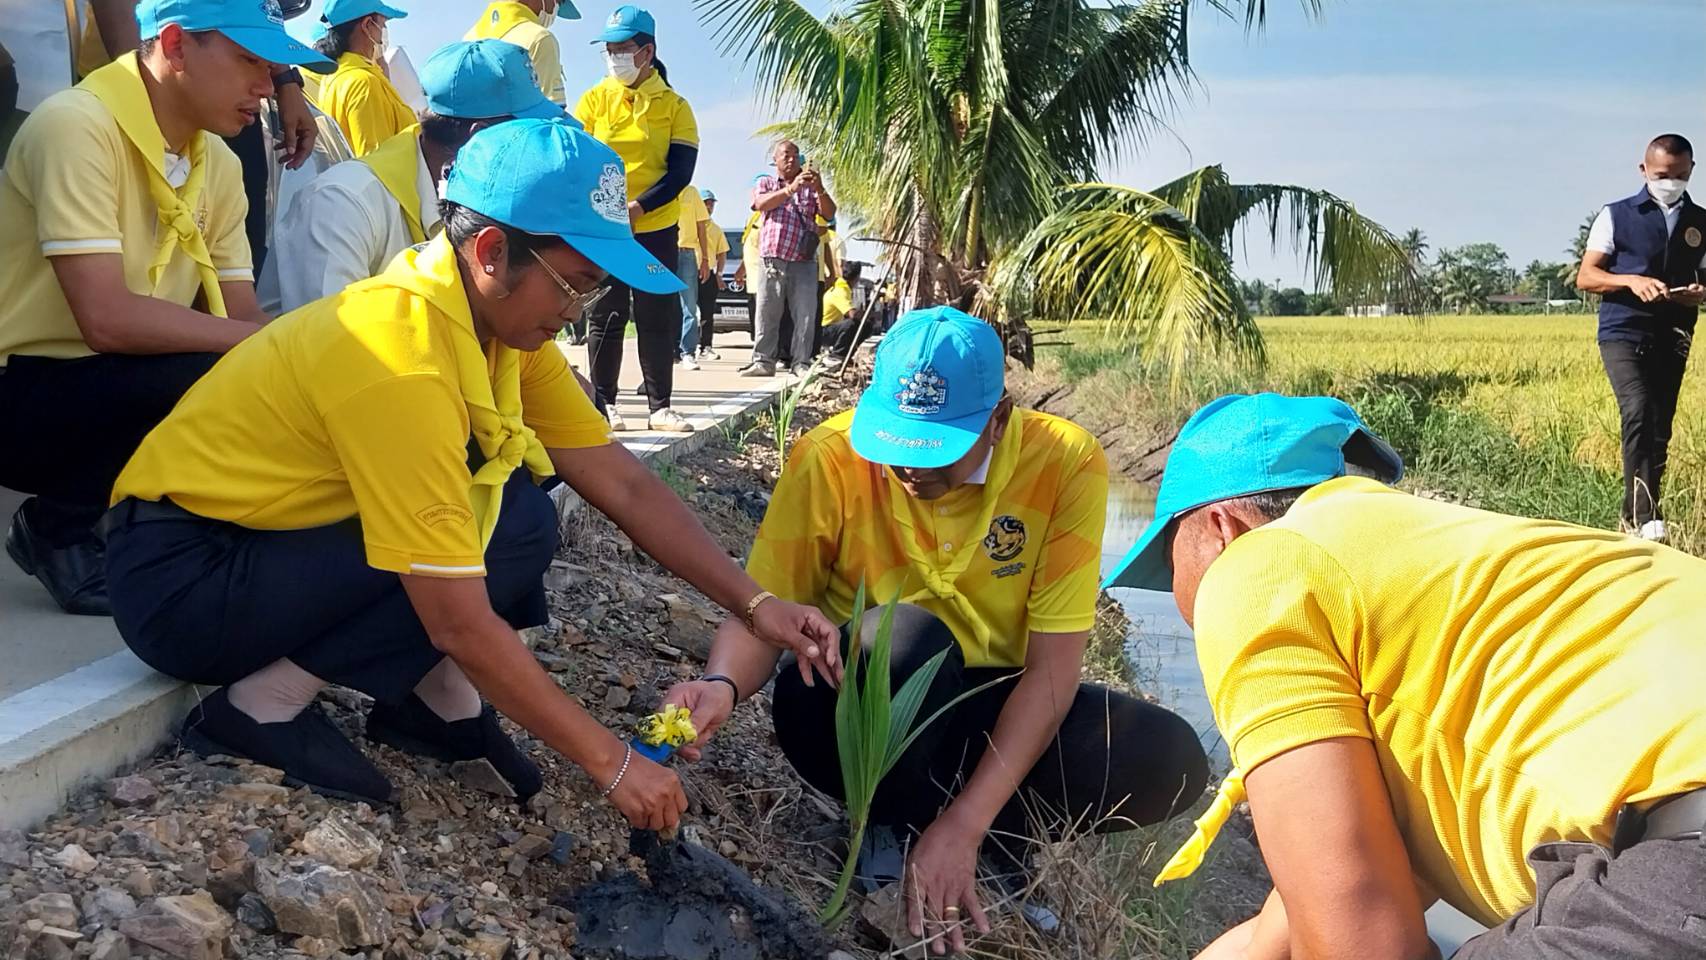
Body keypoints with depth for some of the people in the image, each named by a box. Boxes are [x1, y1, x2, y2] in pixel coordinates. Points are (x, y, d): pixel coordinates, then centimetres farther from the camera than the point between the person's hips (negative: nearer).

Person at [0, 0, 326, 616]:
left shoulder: (220, 166, 3)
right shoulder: (76, 127, -20)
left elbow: (242, 320, 1)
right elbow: (108, 319, -29)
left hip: (115, 392, 8)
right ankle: (61, 528, -6)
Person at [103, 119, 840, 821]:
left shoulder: (500, 316, -5)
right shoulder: (401, 357, -30)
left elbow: (622, 482, 0)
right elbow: (462, 623, -29)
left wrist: (754, 602, -8)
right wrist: (611, 763, -23)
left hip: (272, 530, 8)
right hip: (178, 577, -8)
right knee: (510, 531, -20)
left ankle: (435, 703, 1)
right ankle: (262, 708, -10)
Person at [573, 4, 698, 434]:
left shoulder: (673, 105, 1)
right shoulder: (594, 99, 3)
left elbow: (681, 172, -6)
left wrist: (637, 206, -18)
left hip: (655, 228, 0)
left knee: (659, 318, 2)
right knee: (606, 316, 3)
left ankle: (660, 406, 9)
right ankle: (605, 403, 11)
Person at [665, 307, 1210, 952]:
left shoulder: (1065, 463, -19)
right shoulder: (829, 458, -19)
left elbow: (1053, 665, -21)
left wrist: (963, 824, -29)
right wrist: (723, 687, -40)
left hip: (985, 707, 2)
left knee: (1170, 760, -22)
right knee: (907, 637, -36)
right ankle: (900, 828, -9)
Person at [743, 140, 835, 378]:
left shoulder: (810, 187, 17)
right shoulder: (765, 183, 15)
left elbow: (829, 214, 4)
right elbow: (761, 203, -7)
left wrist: (820, 190, -14)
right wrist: (791, 189, -19)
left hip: (804, 261, 1)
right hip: (772, 260, -1)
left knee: (805, 314, -4)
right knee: (767, 313, -1)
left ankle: (802, 363, -1)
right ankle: (763, 361, 3)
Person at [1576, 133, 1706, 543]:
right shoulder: (1616, 216, 4)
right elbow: (1585, 277, 1)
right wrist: (1632, 281, -17)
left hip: (1672, 339, 4)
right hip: (1623, 332, -4)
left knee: (1660, 428, 4)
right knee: (1639, 413, -22)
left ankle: (1636, 516, 15)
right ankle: (1646, 516, -26)